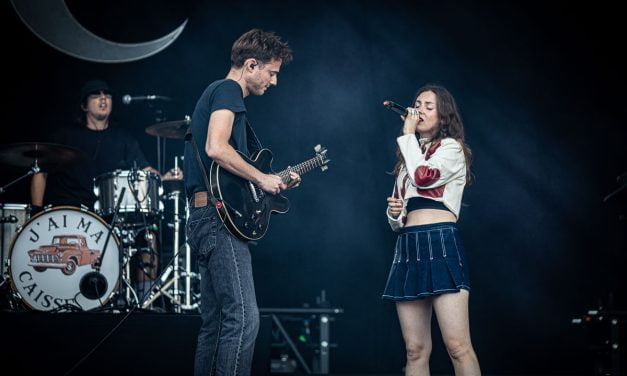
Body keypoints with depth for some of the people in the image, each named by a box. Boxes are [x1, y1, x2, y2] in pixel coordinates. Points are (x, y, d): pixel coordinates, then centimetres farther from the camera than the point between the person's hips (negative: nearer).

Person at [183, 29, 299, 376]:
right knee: (243, 318, -16)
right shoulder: (228, 90, -5)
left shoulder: (215, 93, 26)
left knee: (215, 322, 12)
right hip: (219, 217, -11)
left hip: (205, 218, 11)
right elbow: (216, 148, -22)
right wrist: (262, 178, -12)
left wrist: (276, 183, 20)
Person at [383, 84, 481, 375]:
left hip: (441, 243, -7)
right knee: (415, 350, 1)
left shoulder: (451, 147, 6)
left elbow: (423, 176, -15)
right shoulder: (409, 157, 25)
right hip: (407, 248, 7)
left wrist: (408, 134, -1)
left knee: (457, 346, -16)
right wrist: (394, 214, 5)